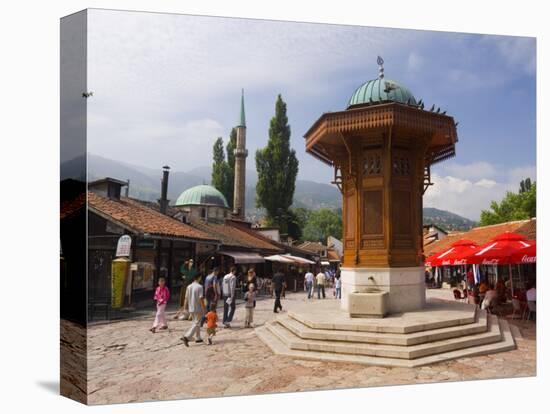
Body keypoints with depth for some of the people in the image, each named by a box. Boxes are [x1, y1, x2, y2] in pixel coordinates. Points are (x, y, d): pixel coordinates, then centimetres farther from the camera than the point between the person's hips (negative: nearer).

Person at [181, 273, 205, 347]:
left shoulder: (189, 287, 5)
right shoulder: (199, 287, -15)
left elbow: (186, 298, 8)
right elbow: (201, 299, -17)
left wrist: (187, 308, 17)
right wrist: (204, 309, -11)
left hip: (191, 308, 7)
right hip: (198, 309, -7)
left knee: (196, 323, 19)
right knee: (196, 324, -3)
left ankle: (198, 338, 26)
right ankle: (186, 337, -16)